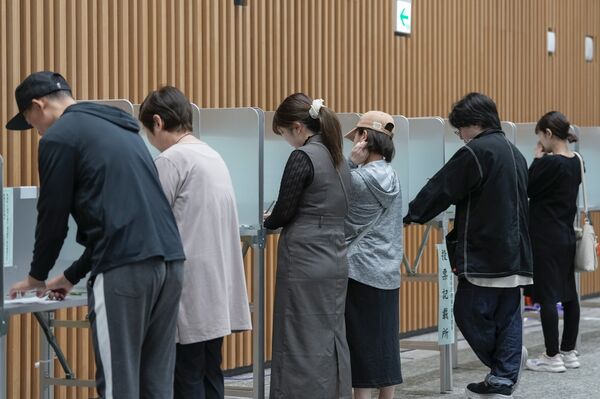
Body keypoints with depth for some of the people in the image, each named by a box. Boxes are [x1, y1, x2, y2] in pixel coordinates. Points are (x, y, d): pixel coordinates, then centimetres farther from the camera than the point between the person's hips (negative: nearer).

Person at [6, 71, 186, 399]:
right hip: (168, 260, 8)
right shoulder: (120, 129, 27)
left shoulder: (59, 136, 1)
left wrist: (37, 276, 21)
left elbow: (53, 214, 3)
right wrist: (73, 275, 36)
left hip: (125, 268, -8)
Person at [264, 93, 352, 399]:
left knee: (302, 345, -2)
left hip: (305, 264, -8)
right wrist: (277, 221, 14)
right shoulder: (338, 158, 13)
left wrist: (267, 223, 11)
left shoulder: (303, 157, -12)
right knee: (332, 342, 11)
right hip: (335, 261, 8)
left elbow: (284, 210, -11)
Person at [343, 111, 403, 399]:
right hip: (389, 273, 7)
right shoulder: (392, 178, 9)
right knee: (385, 344, 10)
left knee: (361, 345, -1)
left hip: (360, 272, -7)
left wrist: (351, 164, -7)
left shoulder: (358, 178, -15)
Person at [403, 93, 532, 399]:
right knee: (507, 316, 7)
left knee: (469, 313, 0)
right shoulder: (514, 154, 16)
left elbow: (441, 190, -8)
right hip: (515, 255, 9)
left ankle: (504, 366, 4)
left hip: (483, 255, -9)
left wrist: (411, 215, 6)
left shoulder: (475, 152, -12)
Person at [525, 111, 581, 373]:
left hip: (546, 240, -9)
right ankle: (569, 353, 19)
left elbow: (526, 188, -9)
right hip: (567, 236, 9)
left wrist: (537, 159, -4)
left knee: (547, 296, -4)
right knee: (568, 294, 12)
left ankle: (552, 357, 0)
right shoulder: (574, 162, 7)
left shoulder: (550, 163, -19)